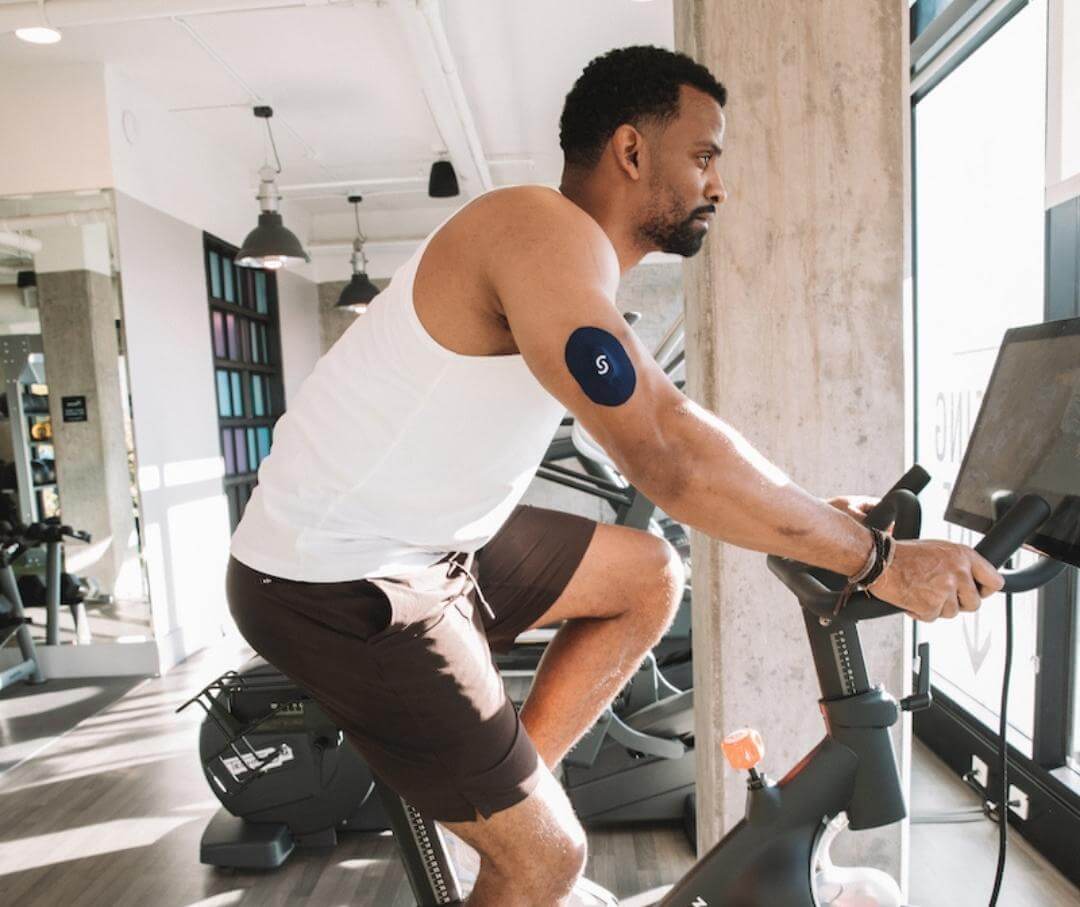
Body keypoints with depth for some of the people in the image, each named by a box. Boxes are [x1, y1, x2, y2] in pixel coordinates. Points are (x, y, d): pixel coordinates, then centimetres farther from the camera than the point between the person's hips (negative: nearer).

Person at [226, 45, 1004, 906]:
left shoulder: (576, 257, 10)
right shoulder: (544, 230, -20)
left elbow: (665, 423, 14)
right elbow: (670, 458, -31)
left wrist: (818, 512, 9)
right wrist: (875, 557, -19)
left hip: (423, 543, 9)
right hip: (339, 584, -9)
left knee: (649, 575, 12)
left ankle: (506, 785, 18)